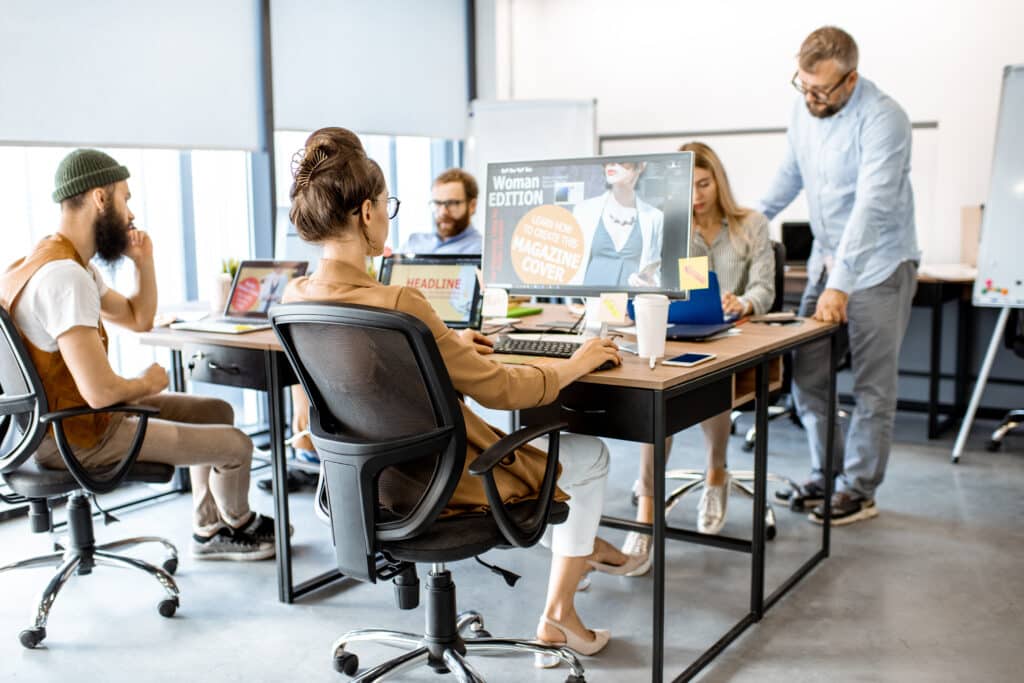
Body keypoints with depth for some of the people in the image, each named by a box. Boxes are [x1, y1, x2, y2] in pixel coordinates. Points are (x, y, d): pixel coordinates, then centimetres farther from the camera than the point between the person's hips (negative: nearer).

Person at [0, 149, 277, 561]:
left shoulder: (74, 264, 7)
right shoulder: (64, 275, -28)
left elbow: (139, 319, 20)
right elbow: (100, 391, -34)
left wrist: (144, 261, 5)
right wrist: (148, 383, -12)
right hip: (78, 437, -11)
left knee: (217, 413, 20)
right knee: (236, 445, -8)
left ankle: (209, 531, 31)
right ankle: (238, 523, 25)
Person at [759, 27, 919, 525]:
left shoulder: (883, 118, -22)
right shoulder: (805, 109, 0)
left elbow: (871, 206, -29)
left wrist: (841, 285, -35)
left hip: (879, 266, -7)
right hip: (826, 260, 7)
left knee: (873, 386, 2)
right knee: (807, 375, 8)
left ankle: (860, 492, 13)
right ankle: (825, 474, 23)